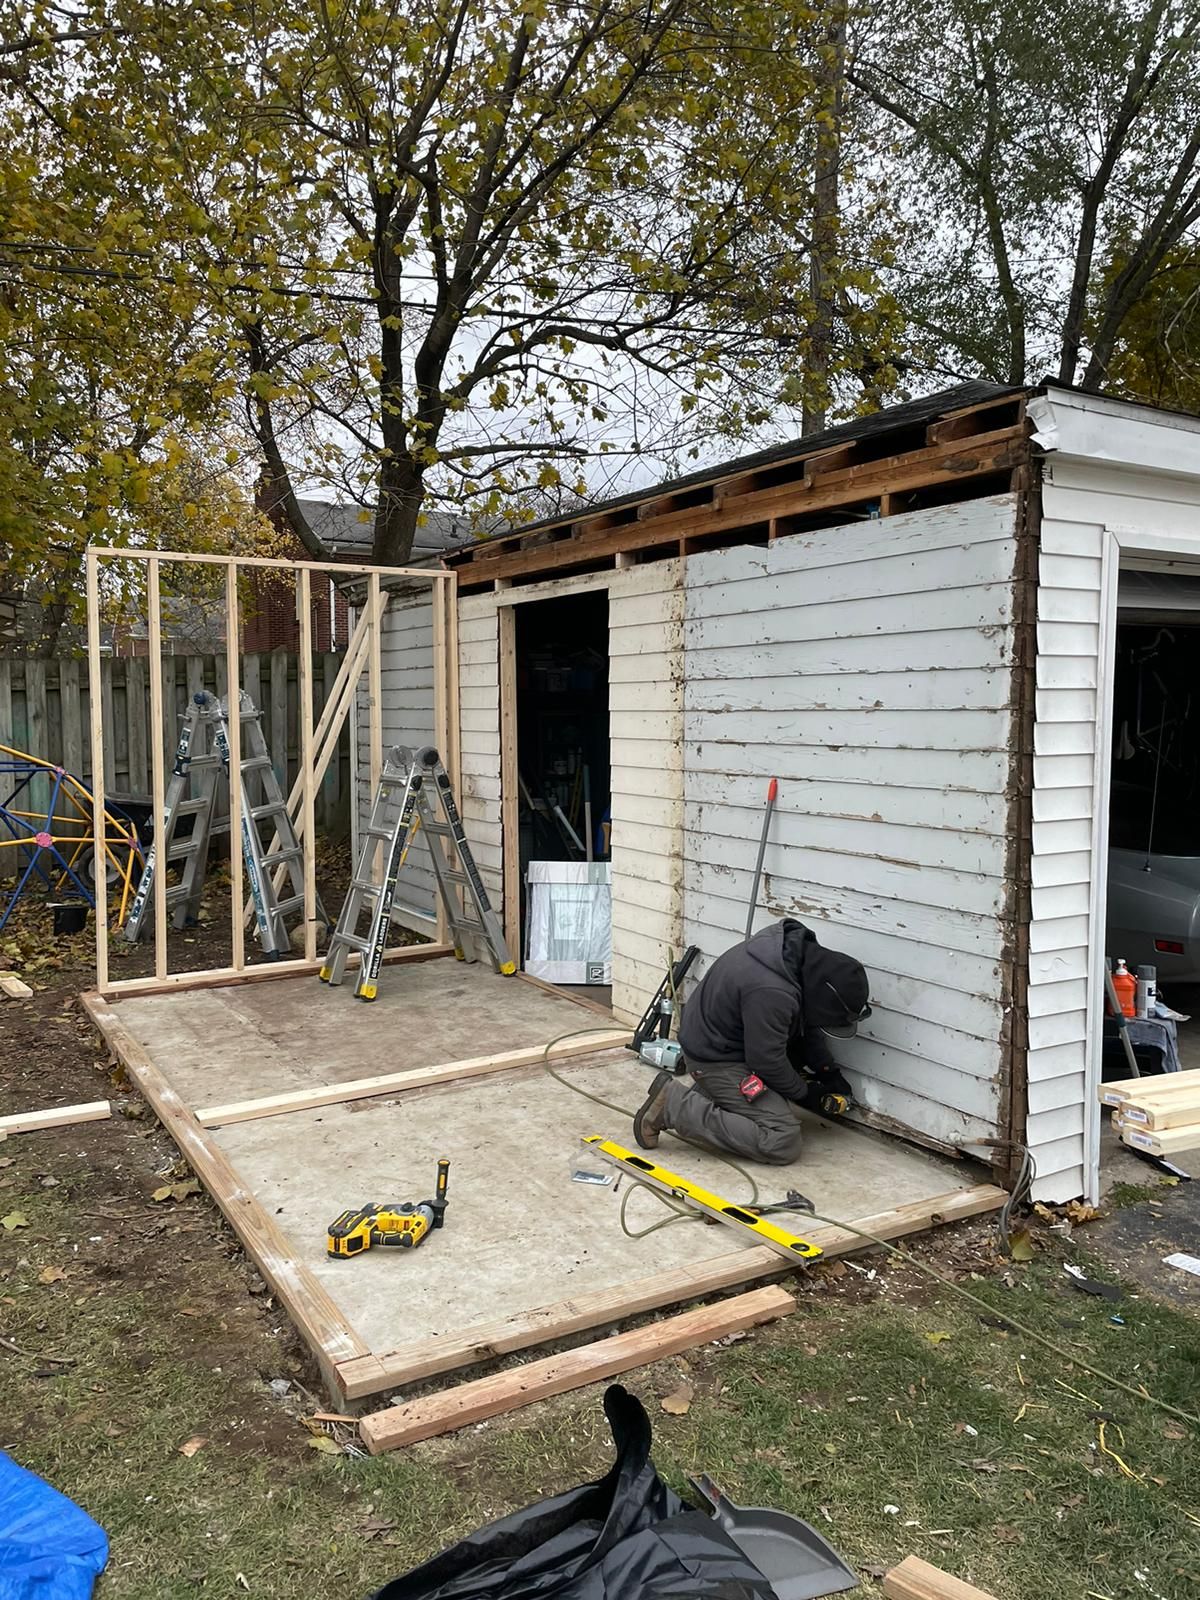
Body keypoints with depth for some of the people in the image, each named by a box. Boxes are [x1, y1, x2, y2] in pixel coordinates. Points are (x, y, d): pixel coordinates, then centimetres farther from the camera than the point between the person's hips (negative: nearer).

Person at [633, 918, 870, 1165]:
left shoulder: (804, 950, -7)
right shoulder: (771, 993, -35)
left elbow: (806, 1021, 10)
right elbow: (767, 1061, -21)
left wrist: (829, 1071, 7)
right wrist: (804, 1092, -4)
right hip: (714, 1058, -9)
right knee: (784, 1142, -12)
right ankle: (675, 1104, -10)